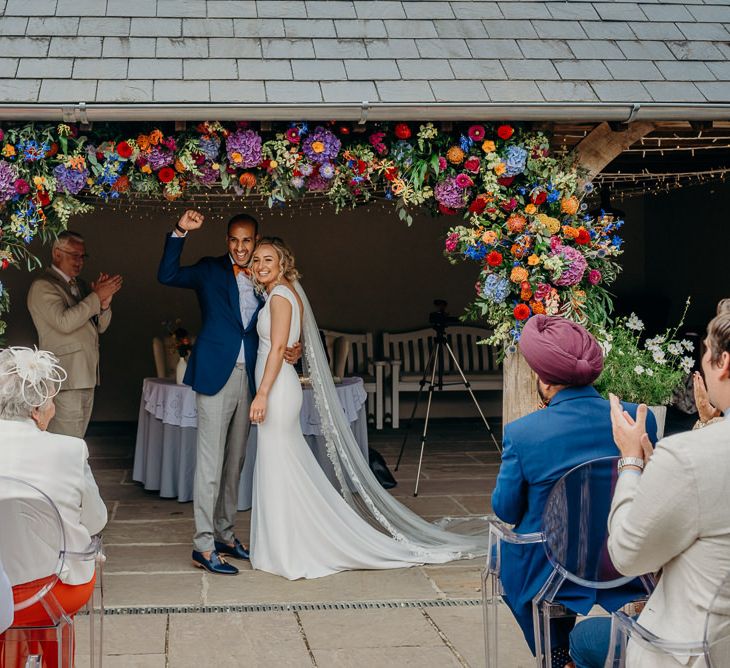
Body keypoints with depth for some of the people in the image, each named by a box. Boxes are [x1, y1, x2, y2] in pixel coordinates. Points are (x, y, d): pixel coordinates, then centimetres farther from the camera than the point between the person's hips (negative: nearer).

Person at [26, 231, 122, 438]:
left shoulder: (80, 285, 18)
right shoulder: (43, 286, -6)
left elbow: (100, 326, 16)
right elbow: (64, 322, -20)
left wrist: (104, 303, -4)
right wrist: (96, 296, -16)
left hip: (86, 375, 8)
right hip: (66, 377, -8)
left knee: (77, 438, 8)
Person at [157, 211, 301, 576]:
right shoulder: (210, 271, 2)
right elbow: (167, 275, -12)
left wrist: (290, 350, -3)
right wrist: (180, 232, -21)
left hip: (248, 378, 5)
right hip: (216, 375, -5)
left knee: (234, 462, 14)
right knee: (210, 462, -6)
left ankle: (225, 534, 25)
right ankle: (204, 546, -4)